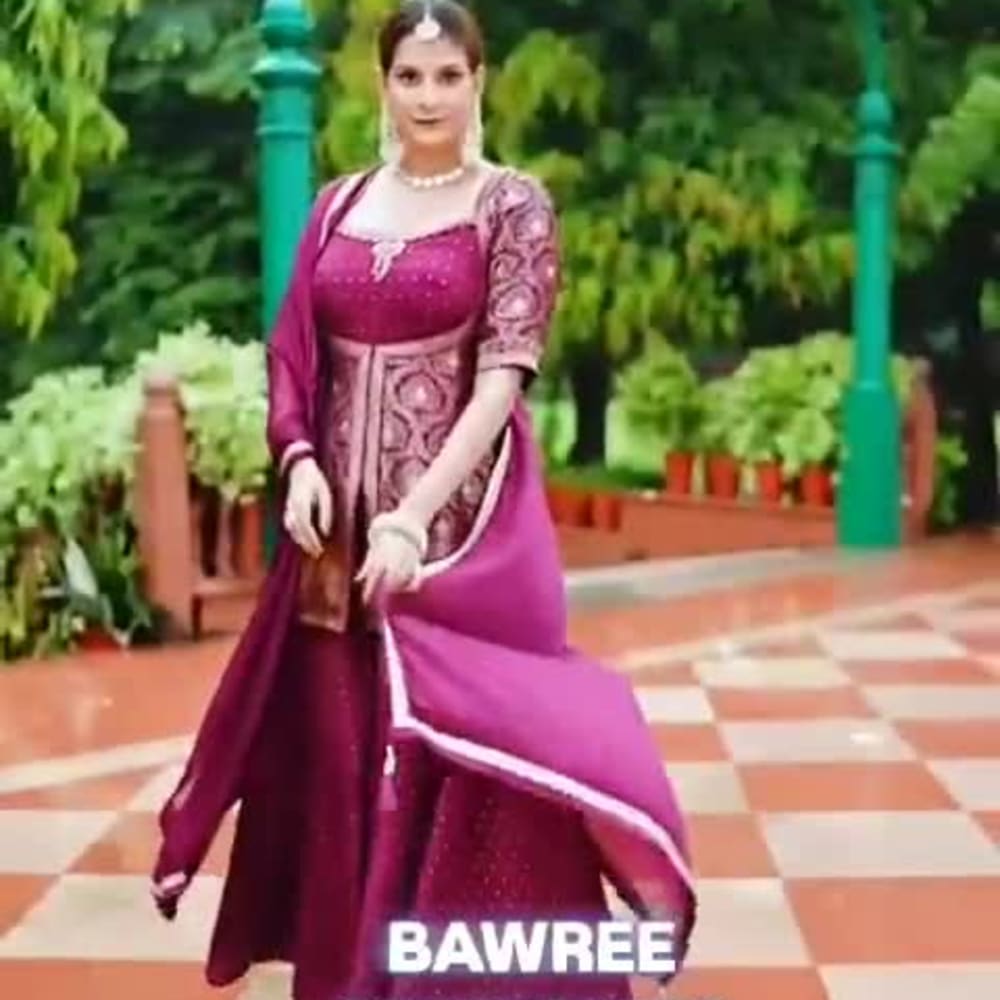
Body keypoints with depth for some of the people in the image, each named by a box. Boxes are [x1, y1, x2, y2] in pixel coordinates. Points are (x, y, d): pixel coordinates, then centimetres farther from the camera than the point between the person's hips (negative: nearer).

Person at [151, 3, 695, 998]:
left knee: (455, 744, -1)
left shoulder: (513, 205, -3)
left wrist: (415, 515, -21)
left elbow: (504, 373, -12)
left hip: (459, 512, -4)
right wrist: (298, 460, -7)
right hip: (340, 511, 5)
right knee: (340, 739, 10)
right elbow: (292, 353, 12)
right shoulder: (340, 204, 11)